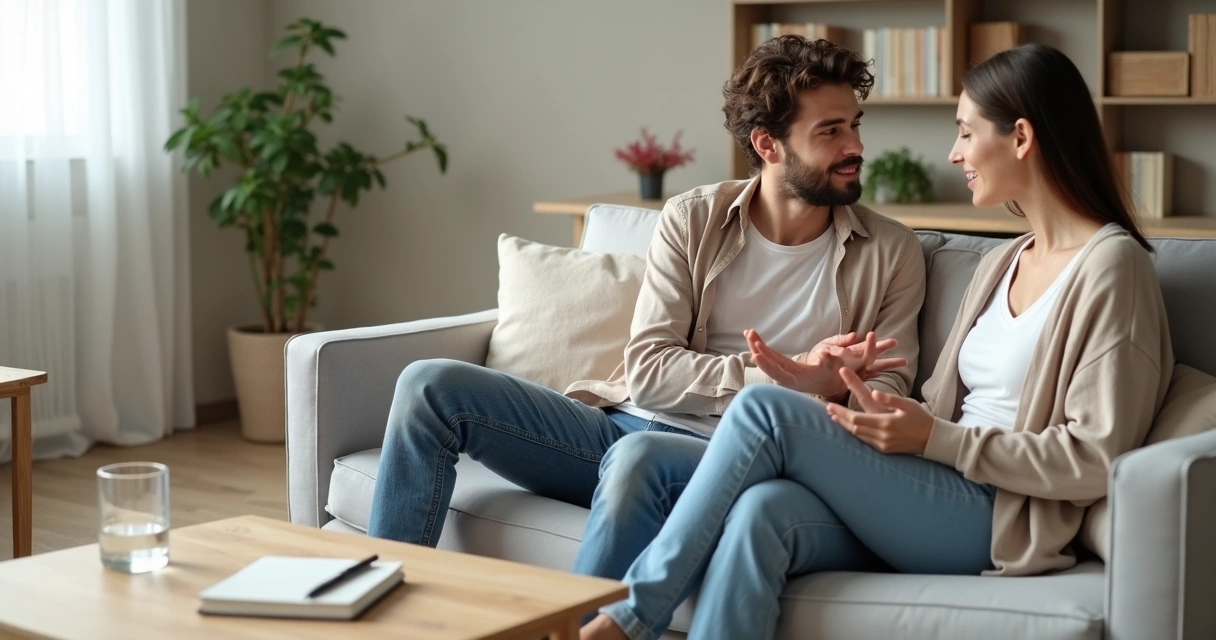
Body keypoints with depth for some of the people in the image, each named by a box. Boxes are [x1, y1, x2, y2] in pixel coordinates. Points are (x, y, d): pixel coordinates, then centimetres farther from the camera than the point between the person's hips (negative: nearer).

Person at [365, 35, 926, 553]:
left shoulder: (891, 254, 5)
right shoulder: (692, 219, 7)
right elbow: (648, 371, -2)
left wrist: (832, 392, -21)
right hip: (624, 422, 4)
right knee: (431, 386, -11)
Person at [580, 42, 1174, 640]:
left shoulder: (1111, 265, -6)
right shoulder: (1002, 263, 21)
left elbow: (1096, 460, -13)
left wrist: (935, 439, -16)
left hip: (1000, 520, -7)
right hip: (935, 501, 7)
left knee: (764, 409, -19)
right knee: (761, 511, -26)